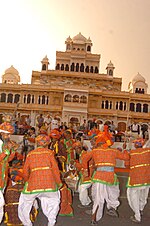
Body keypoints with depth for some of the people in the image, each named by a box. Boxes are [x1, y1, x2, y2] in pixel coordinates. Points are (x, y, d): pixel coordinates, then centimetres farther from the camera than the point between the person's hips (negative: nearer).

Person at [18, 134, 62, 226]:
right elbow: (55, 169, -1)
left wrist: (27, 181, 26)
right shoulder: (49, 152, 5)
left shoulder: (30, 154, 9)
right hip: (49, 183, 0)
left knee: (25, 203, 20)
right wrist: (59, 182, 10)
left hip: (33, 184, 0)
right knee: (54, 201, 24)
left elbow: (25, 171, 7)